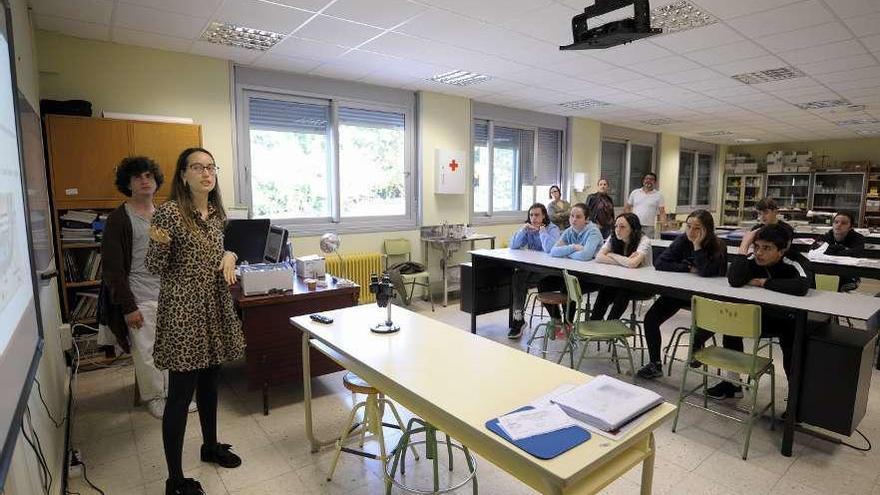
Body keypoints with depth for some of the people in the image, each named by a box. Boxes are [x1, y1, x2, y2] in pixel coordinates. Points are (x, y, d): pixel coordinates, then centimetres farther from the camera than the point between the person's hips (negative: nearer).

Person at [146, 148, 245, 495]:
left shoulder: (218, 212, 8)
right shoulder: (169, 212, -13)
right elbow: (155, 268, -10)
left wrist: (229, 254, -2)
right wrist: (159, 244, -30)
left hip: (215, 307, 7)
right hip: (183, 311, -7)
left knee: (209, 382, 20)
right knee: (181, 394, 1)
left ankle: (211, 446, 40)